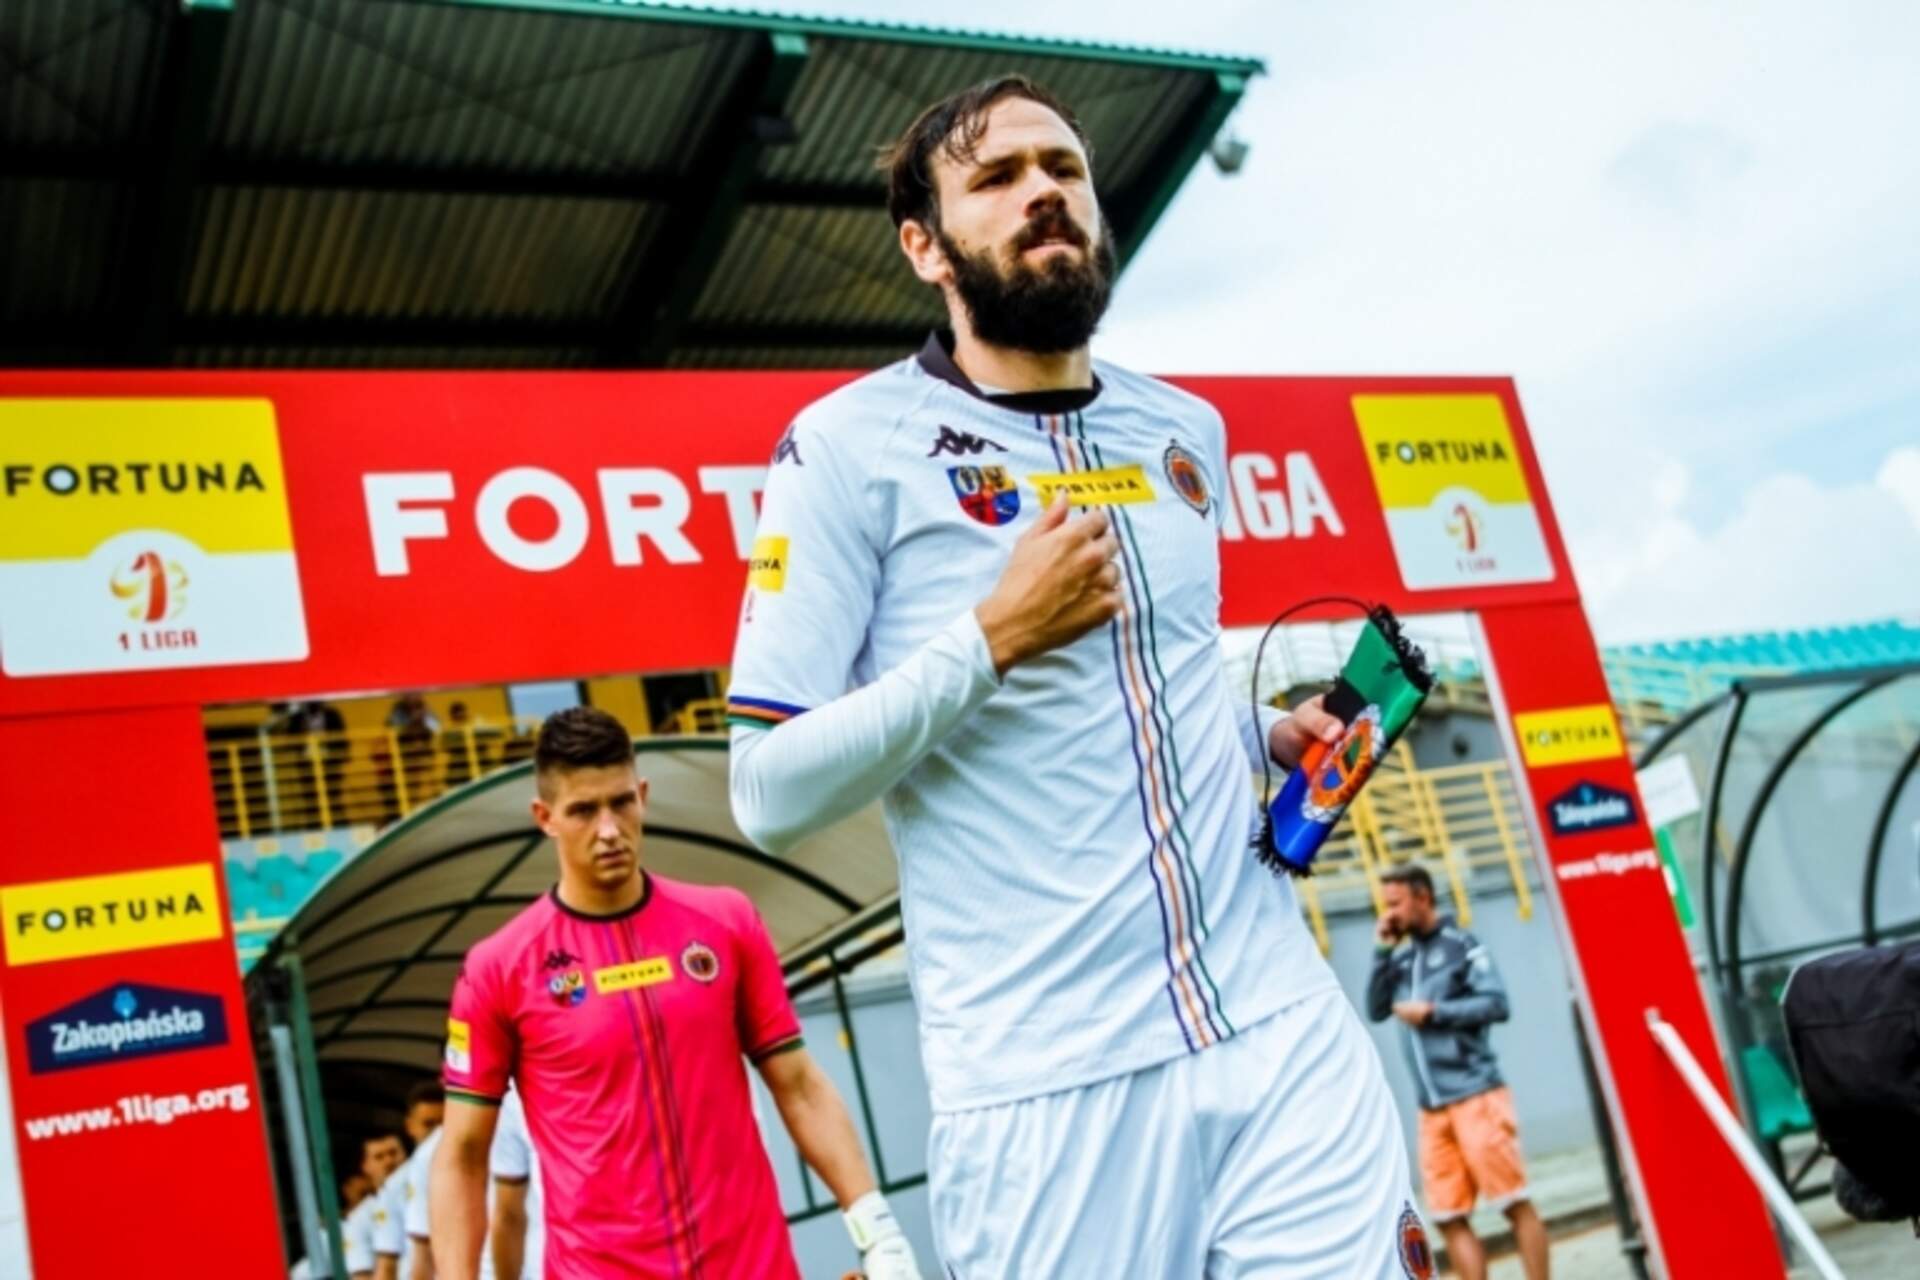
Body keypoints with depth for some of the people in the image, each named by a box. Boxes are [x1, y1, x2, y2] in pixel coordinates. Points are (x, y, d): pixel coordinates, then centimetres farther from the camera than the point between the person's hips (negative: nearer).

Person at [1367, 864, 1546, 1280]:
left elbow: (1496, 1004, -11)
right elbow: (1376, 1011, 9)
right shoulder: (1403, 957, 13)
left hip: (1475, 1095, -6)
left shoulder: (1460, 944, -3)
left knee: (1515, 1202, -1)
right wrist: (1382, 952, 3)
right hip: (1432, 1107, 6)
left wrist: (1433, 1012, -12)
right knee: (1449, 1216, 5)